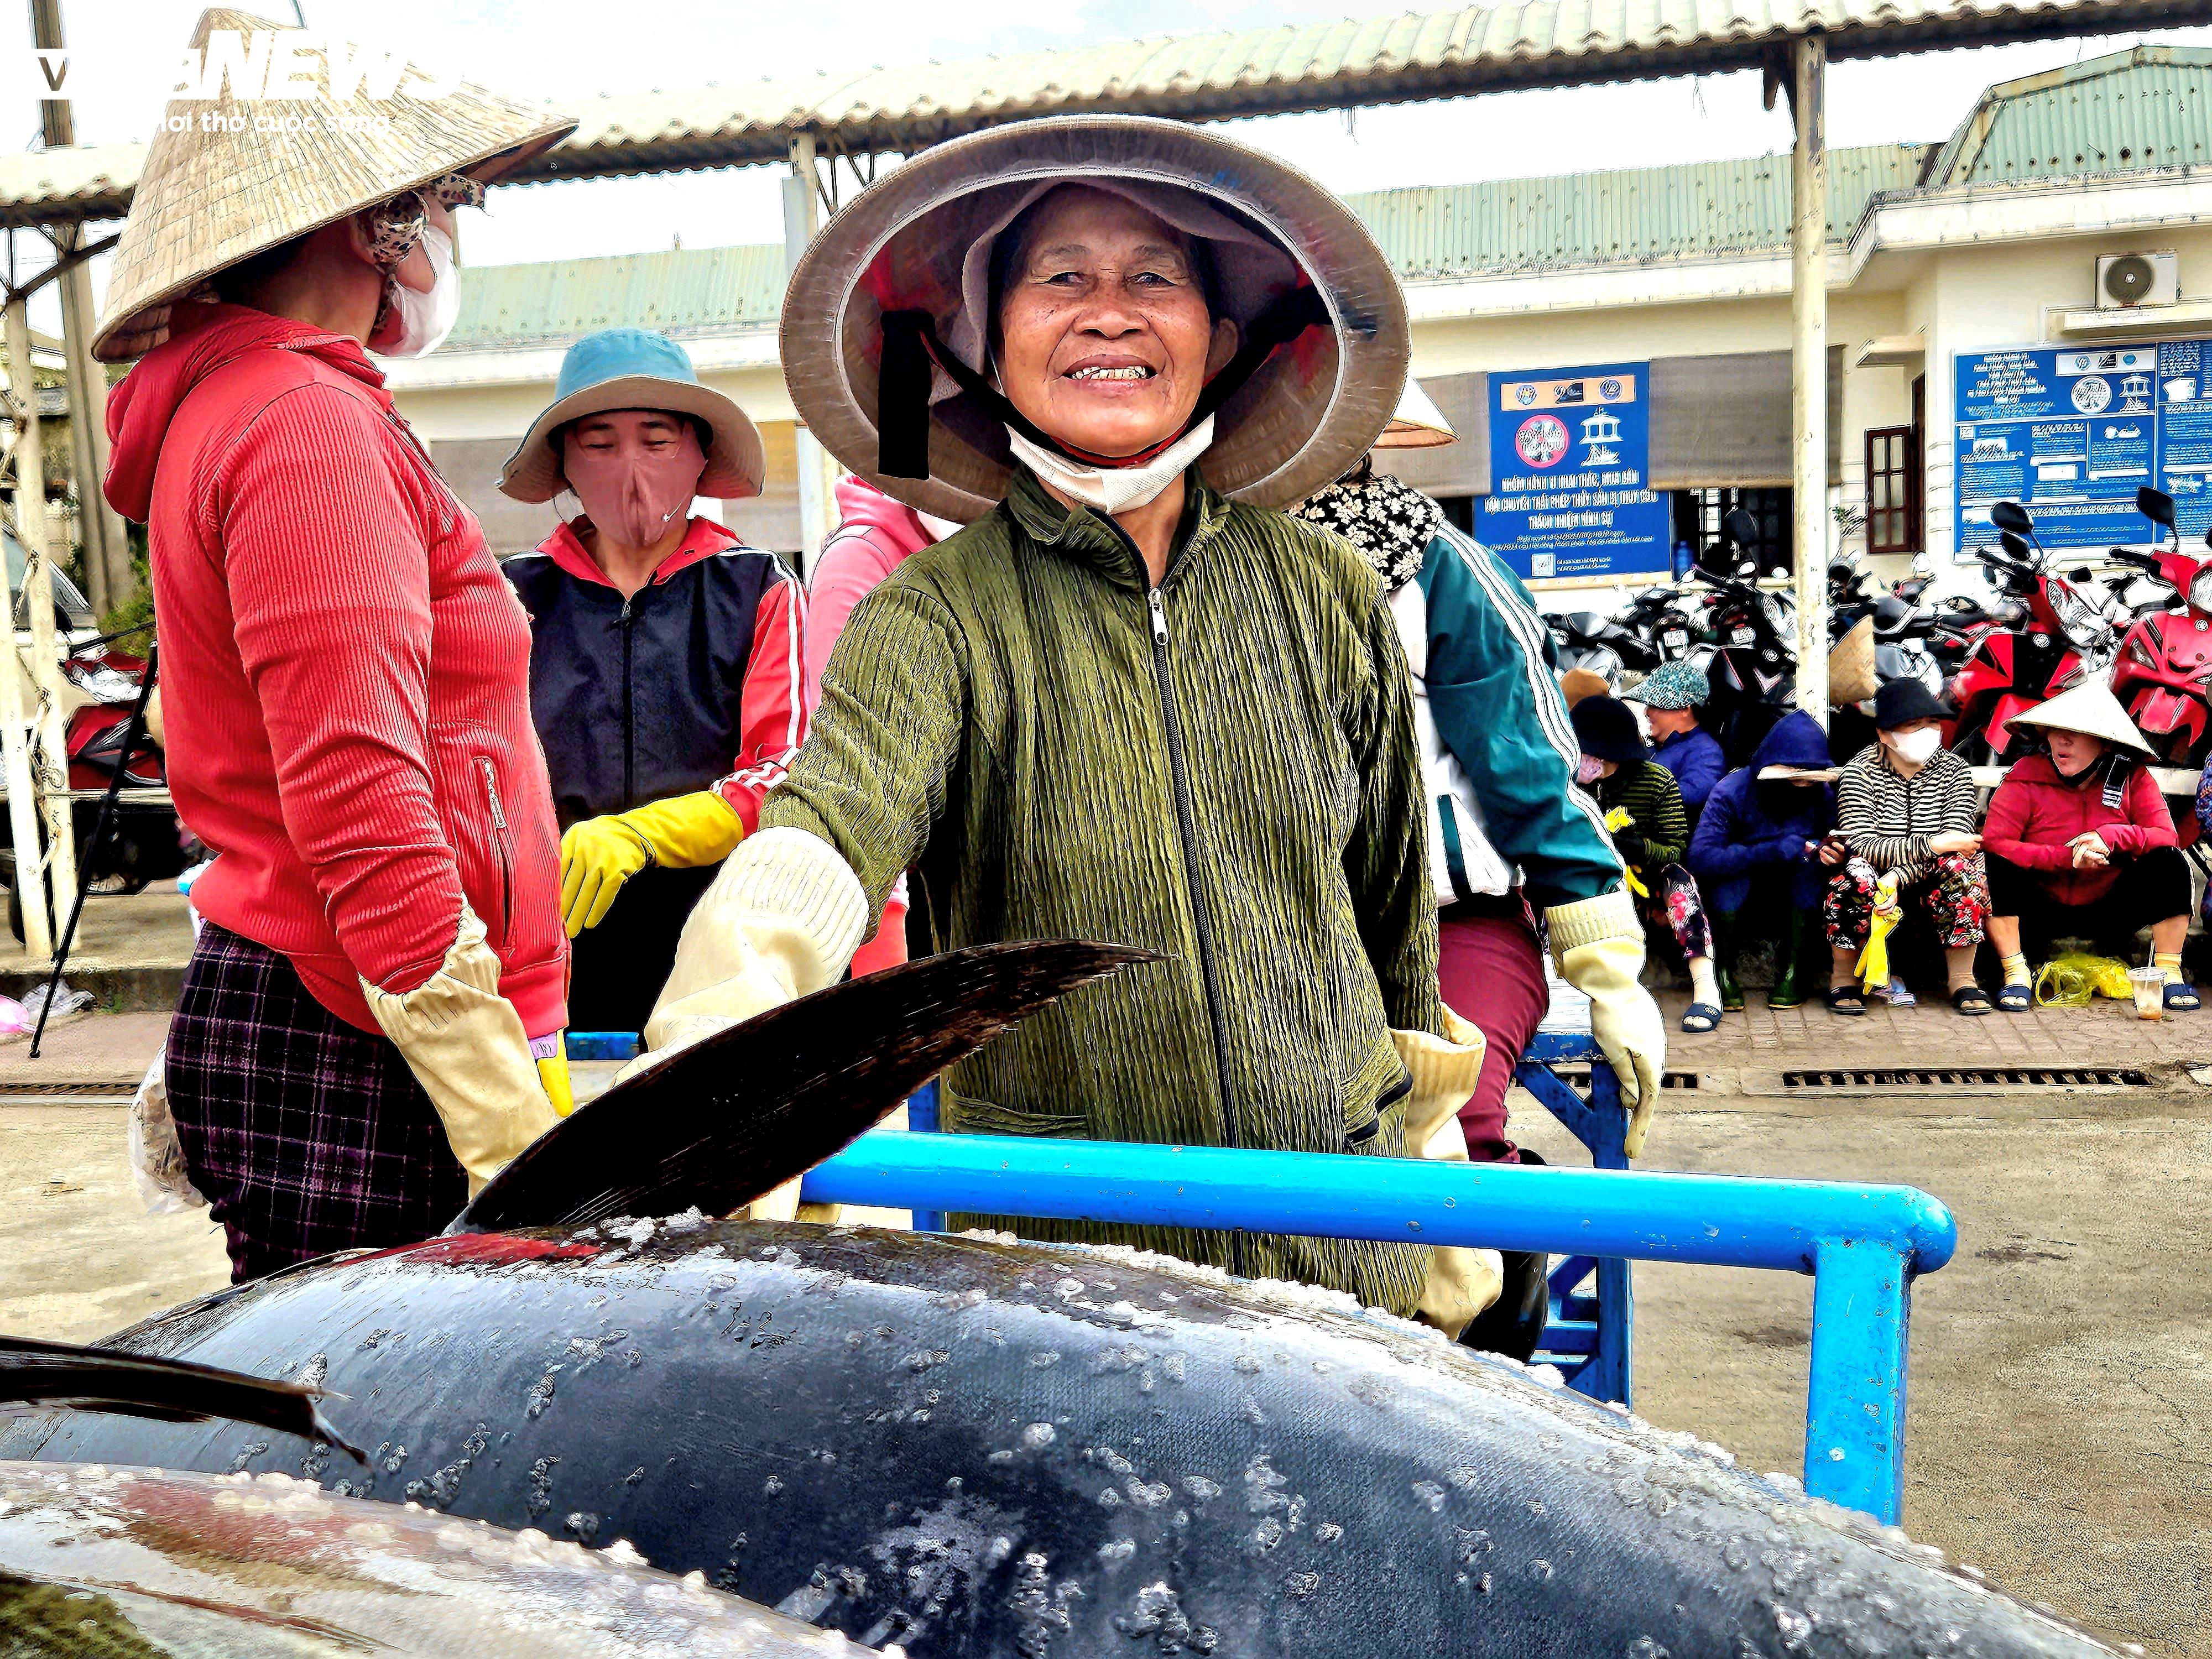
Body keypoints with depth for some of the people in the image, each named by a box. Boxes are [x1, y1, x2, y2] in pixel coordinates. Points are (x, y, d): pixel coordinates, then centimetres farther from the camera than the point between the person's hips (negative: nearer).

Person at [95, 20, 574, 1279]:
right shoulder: (312, 422, -12)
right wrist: (525, 1147, -20)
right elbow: (362, 816, -21)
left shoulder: (216, 409, 20)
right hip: (353, 1065, -10)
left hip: (266, 1008, 10)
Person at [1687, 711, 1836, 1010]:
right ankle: (1724, 972, -21)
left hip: (1799, 896, 3)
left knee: (1811, 857, -26)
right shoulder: (1731, 791, -22)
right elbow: (1701, 859, -33)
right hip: (1734, 892, -3)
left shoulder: (1822, 793, -12)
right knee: (1730, 869, -33)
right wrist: (1770, 851, -43)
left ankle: (1791, 972, -22)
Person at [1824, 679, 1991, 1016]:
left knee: (1961, 865, -29)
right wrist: (1931, 845, -32)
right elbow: (1860, 844, -22)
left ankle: (1962, 979, -17)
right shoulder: (1858, 772, -10)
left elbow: (1959, 839, -18)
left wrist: (1898, 878, -33)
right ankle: (1843, 978, -16)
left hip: (1930, 886, 2)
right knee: (1857, 872, -34)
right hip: (1875, 876, -2)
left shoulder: (1954, 770, -3)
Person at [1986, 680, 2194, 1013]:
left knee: (2169, 863, -20)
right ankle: (2017, 973, -21)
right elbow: (1993, 843, -21)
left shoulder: (2134, 778, -2)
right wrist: (2065, 858, -29)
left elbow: (2167, 836, -10)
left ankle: (2169, 970, -10)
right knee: (1997, 866, -29)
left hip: (2109, 913, 2)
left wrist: (2112, 836, -29)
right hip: (2042, 913, -2)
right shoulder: (2026, 778, -10)